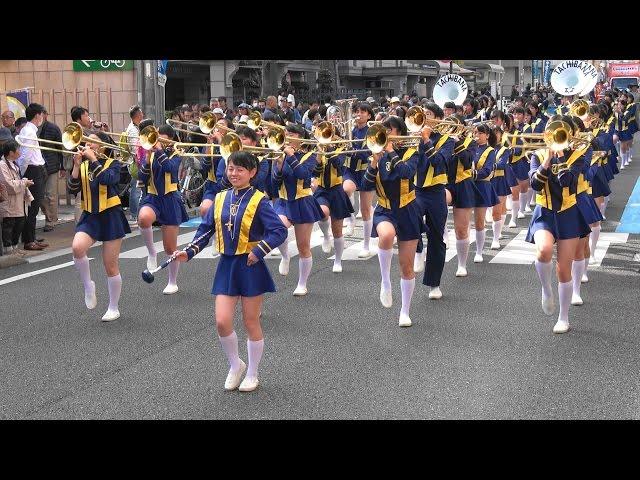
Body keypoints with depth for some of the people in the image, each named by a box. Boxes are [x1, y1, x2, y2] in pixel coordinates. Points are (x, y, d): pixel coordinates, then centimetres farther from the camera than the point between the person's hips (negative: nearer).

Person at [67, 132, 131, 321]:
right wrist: (77, 165, -13)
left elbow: (108, 179, -24)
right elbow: (73, 189, -5)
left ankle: (113, 308, 16)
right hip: (90, 216, 3)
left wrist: (93, 159, -20)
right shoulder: (83, 165, 7)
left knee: (111, 266, 2)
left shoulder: (113, 164, -3)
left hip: (110, 216, -3)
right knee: (77, 247, -28)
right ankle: (88, 285, -4)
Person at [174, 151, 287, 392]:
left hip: (250, 267, -4)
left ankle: (252, 374, 25)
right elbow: (206, 229, 9)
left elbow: (280, 231, -15)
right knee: (222, 322, -4)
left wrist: (258, 252, -21)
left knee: (251, 322, 7)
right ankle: (235, 365, 23)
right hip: (227, 265, 4)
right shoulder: (220, 199, 5)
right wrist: (189, 252, -3)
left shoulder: (258, 201, -10)